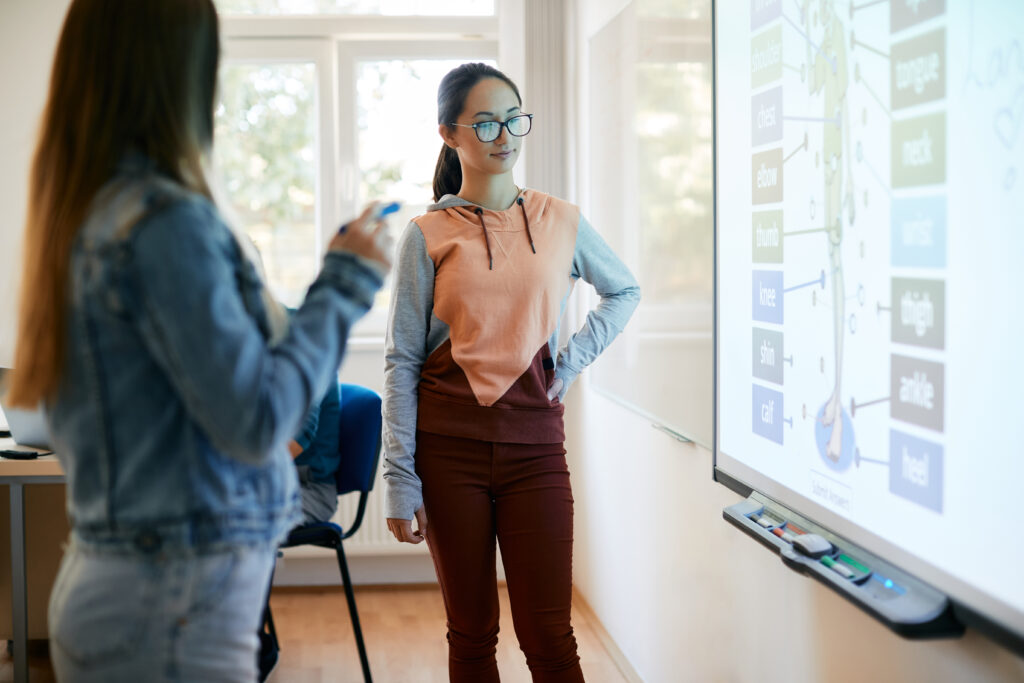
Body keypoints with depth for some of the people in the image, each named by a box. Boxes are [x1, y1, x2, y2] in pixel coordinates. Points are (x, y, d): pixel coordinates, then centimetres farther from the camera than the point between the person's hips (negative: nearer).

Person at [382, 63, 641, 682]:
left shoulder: (561, 222, 6)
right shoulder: (428, 236, 0)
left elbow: (625, 291, 23)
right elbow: (402, 362, -1)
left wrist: (573, 360, 6)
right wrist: (400, 483, -6)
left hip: (535, 444, 1)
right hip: (449, 445, -1)